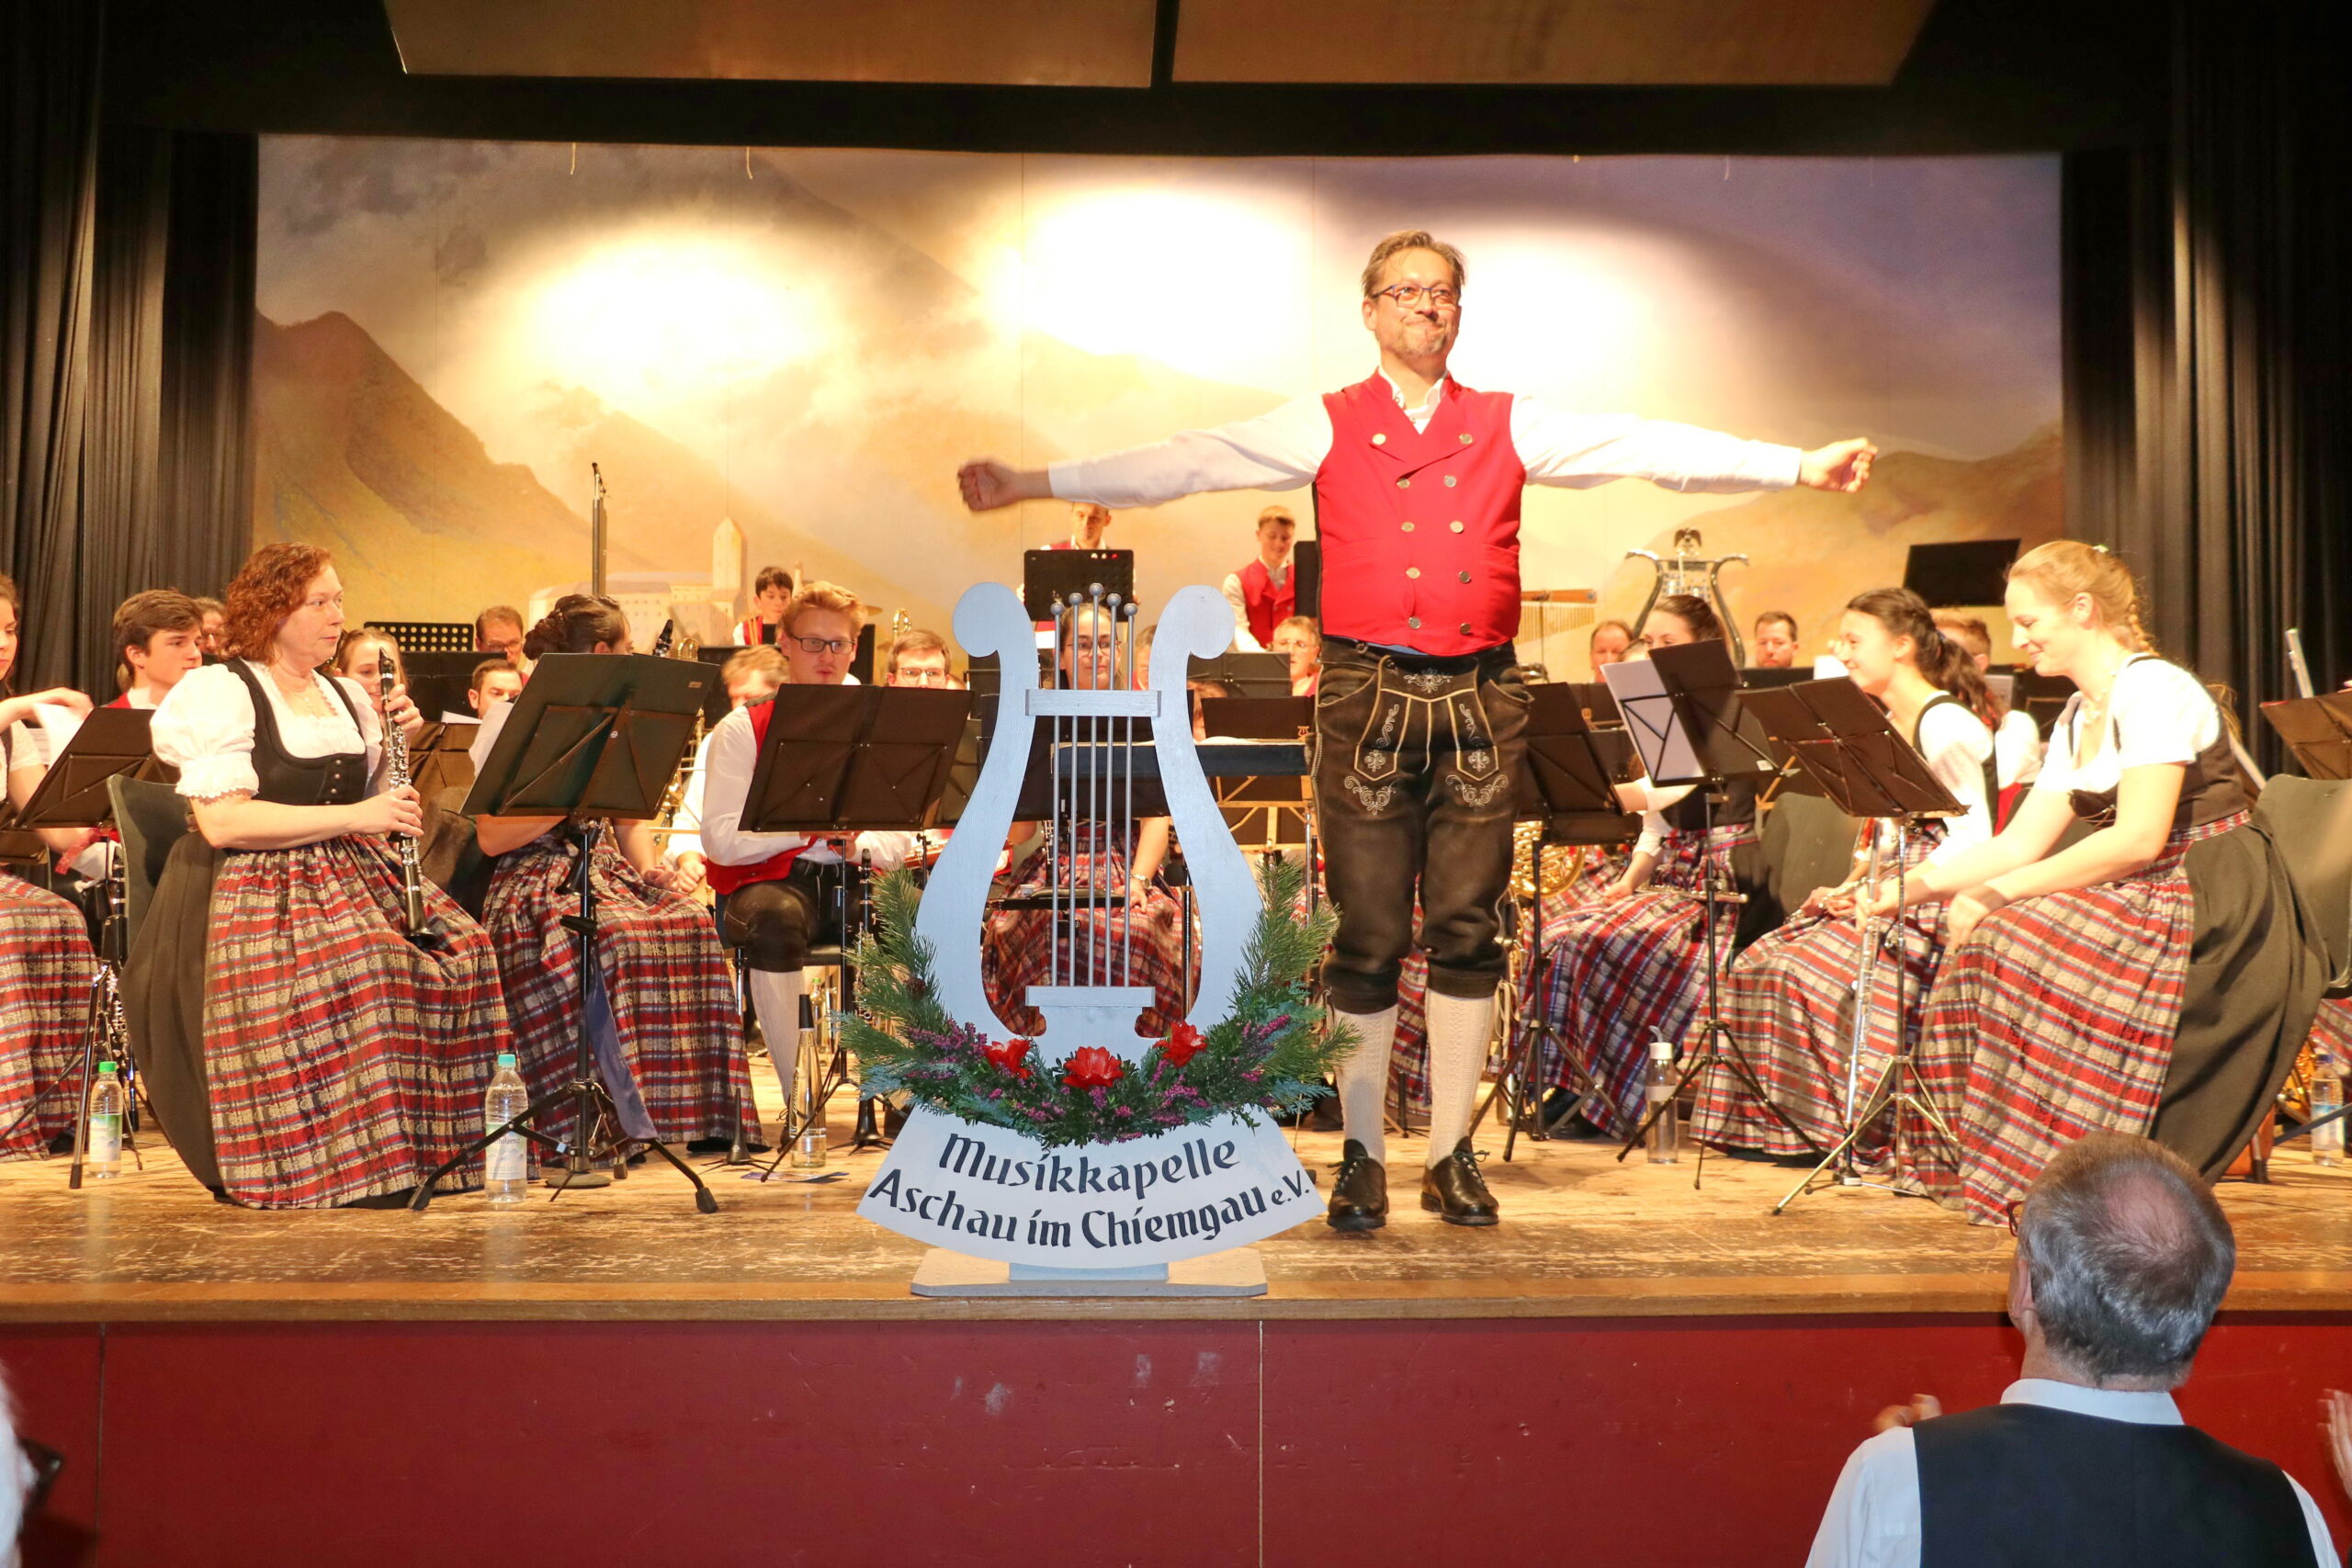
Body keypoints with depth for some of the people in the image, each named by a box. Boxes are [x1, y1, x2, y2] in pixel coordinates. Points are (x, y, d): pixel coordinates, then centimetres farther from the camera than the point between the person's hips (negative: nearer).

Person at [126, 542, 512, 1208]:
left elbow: (377, 808, 21)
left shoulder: (347, 697, 17)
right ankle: (343, 1159, -21)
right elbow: (221, 820, -18)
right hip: (255, 891, -7)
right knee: (358, 966, -34)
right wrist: (349, 816, -21)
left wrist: (400, 744, 4)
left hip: (353, 876, 7)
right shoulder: (220, 692, -5)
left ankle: (423, 1146, -9)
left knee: (458, 948, -18)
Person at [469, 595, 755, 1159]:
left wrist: (651, 866, -2)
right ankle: (642, 1121, -30)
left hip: (605, 873, 6)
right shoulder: (510, 722, -3)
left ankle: (698, 1114, -21)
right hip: (536, 885, -6)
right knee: (622, 938, -36)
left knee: (691, 925, -25)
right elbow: (491, 838, -11)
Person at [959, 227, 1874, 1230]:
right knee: (1368, 934, 1)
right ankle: (1361, 1155, 12)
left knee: (1466, 929, 6)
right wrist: (1032, 483, -7)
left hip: (1480, 701, 2)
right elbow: (1185, 464, 0)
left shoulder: (1510, 429, 11)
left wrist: (1797, 467, -3)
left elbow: (1652, 448, 5)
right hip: (1369, 696, -2)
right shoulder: (1325, 429, 7)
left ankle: (1452, 1151, 16)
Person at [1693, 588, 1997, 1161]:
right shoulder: (1885, 724, 18)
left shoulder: (1946, 723, -12)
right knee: (1754, 964, -6)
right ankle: (1778, 1123, -2)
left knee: (1805, 970, -25)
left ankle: (1833, 1127, -14)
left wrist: (1889, 893, -23)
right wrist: (1854, 885, 3)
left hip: (1934, 896, -9)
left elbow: (1972, 834, -20)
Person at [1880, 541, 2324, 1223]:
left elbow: (2139, 838, -25)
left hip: (2221, 917, -9)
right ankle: (1983, 1164, -4)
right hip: (2145, 905, 9)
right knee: (1974, 946, -9)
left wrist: (1996, 894, -25)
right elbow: (2020, 844, 10)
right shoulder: (2076, 720, 13)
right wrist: (1908, 887, -2)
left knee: (2013, 937, -27)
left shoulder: (2153, 689, -14)